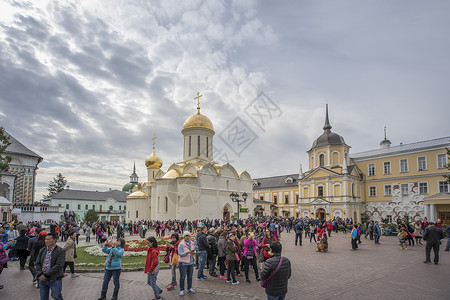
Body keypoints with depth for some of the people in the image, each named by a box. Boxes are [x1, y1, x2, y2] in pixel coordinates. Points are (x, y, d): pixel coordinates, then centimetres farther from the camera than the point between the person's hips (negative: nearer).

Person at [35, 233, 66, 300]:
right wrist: (40, 274, -8)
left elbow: (58, 265, -17)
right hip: (42, 279, 6)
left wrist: (46, 275, -18)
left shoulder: (60, 251, -10)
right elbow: (37, 263, 7)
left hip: (55, 280, -5)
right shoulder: (42, 250, 9)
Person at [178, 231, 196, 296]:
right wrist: (187, 252, -30)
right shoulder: (181, 244, -14)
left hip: (191, 262, 5)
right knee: (182, 277, 2)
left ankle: (189, 288, 29)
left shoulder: (192, 243, 4)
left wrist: (193, 252, -12)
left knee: (190, 276, 13)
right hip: (183, 263, -5)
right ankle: (181, 290, 16)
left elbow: (194, 250, 12)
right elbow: (180, 253, -17)